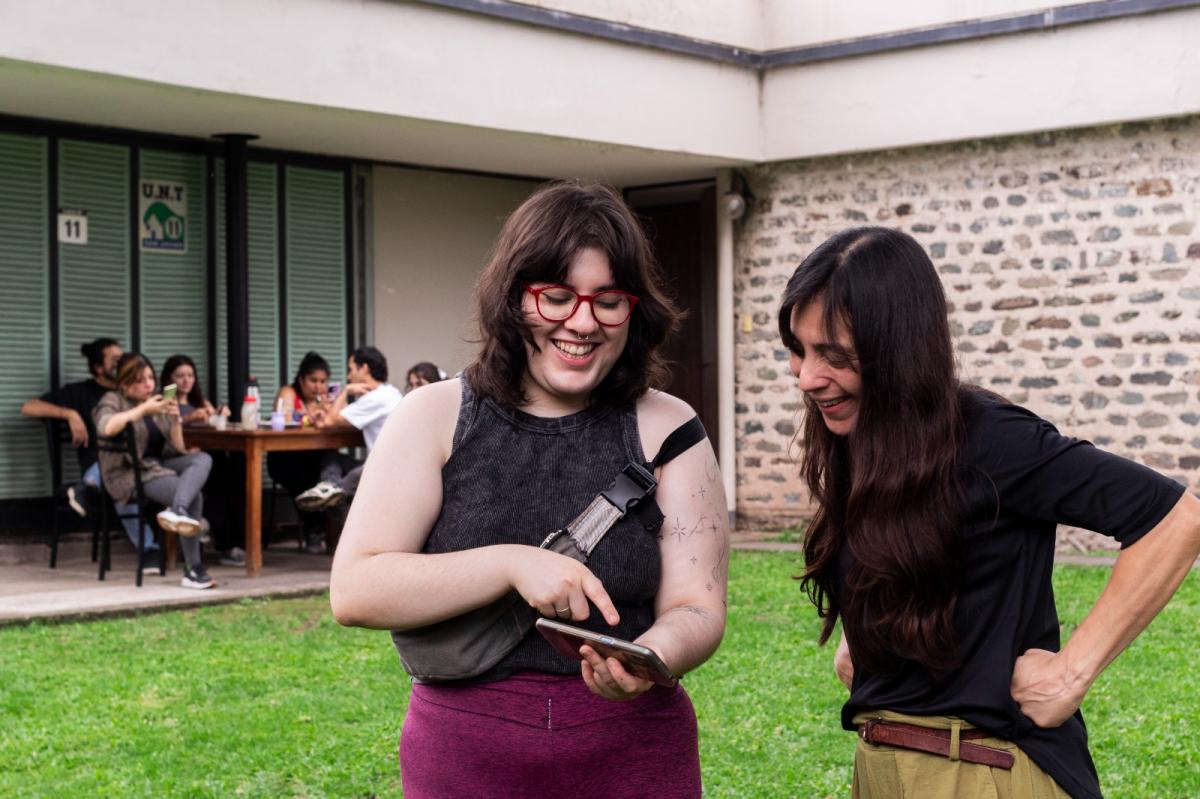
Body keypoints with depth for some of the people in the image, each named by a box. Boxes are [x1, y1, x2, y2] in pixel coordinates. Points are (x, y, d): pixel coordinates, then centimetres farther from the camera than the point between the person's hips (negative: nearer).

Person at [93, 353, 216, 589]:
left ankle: (177, 511, -49)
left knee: (202, 459, -25)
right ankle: (193, 571, -34)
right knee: (194, 496, -29)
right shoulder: (113, 400, 1)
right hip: (129, 475, -7)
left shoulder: (157, 402, 19)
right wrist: (143, 409, -22)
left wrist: (175, 419, -4)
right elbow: (105, 427, -26)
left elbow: (178, 449, 14)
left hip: (158, 465, 7)